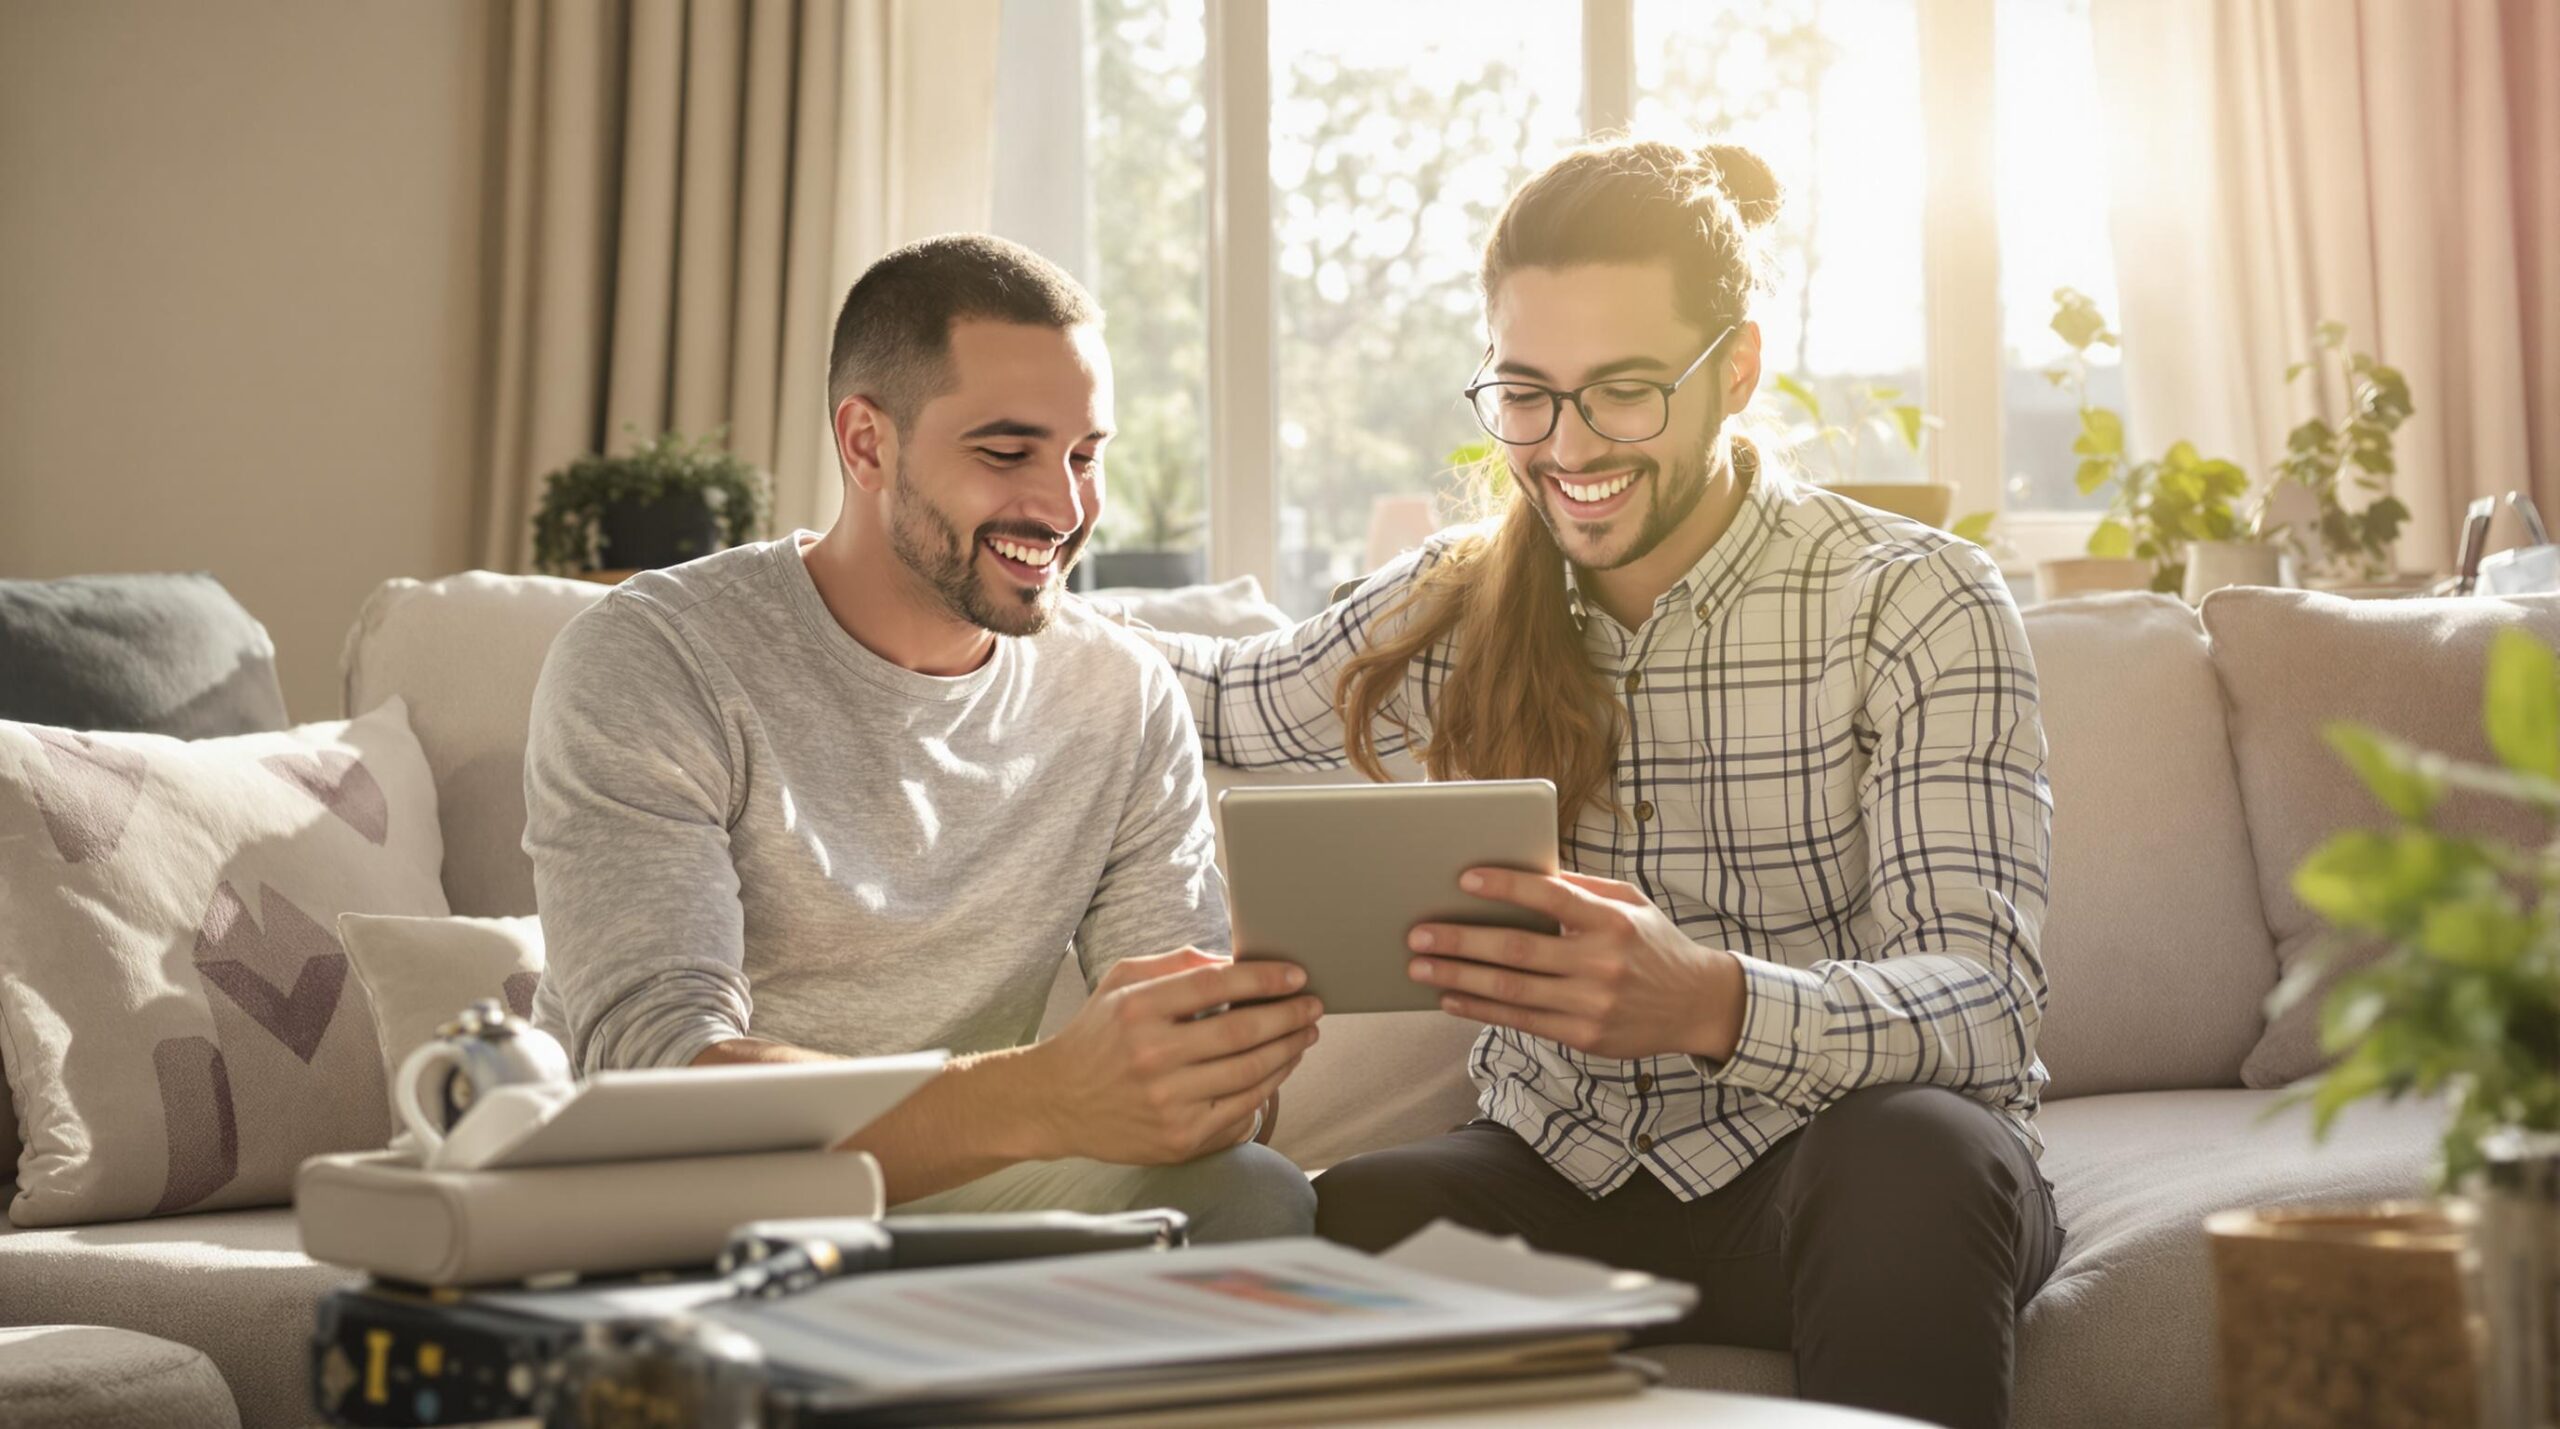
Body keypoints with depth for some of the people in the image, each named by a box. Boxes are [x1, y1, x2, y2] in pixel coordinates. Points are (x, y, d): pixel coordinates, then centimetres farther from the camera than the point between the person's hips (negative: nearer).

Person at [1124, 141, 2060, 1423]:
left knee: (1913, 1151, -38)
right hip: (1558, 1172, 2)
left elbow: (1984, 1001, -22)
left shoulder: (1914, 606, -9)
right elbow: (1227, 698, 26)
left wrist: (1714, 1005, -42)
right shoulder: (1456, 604, 5)